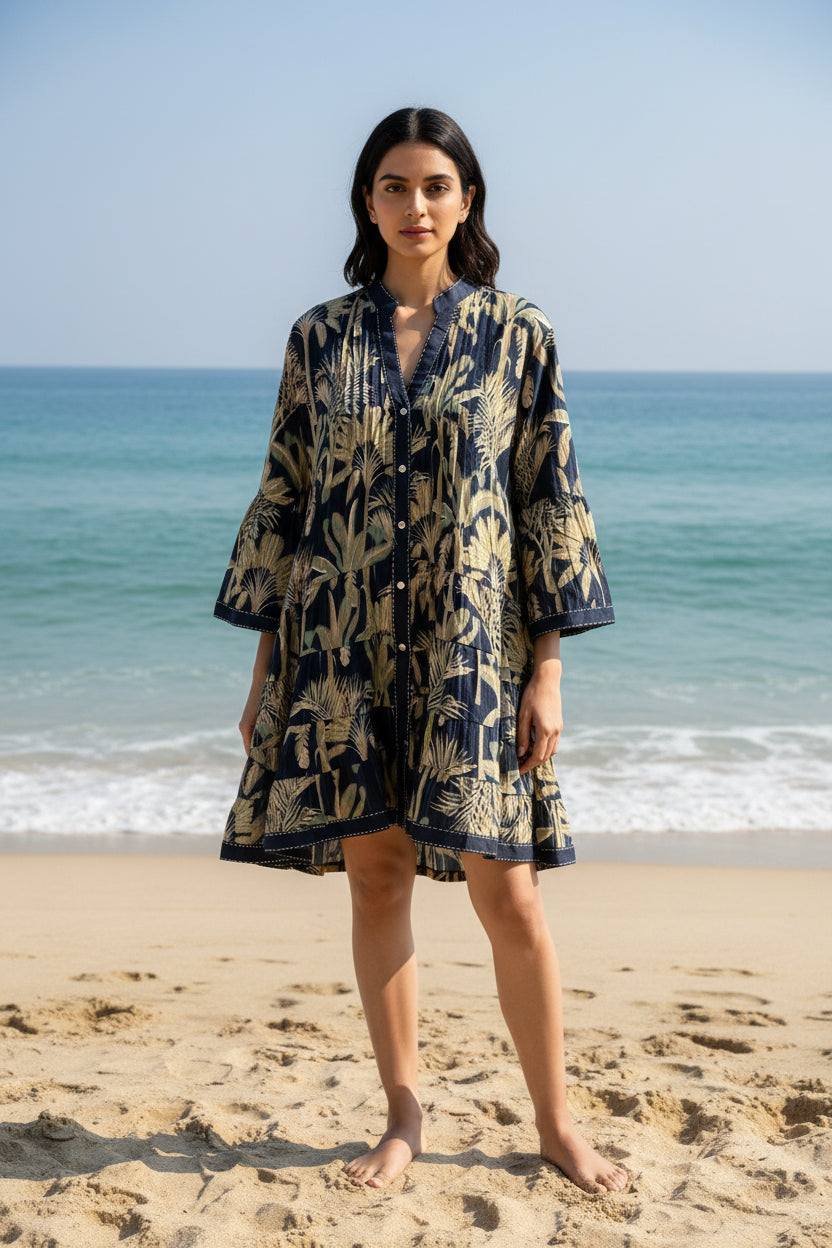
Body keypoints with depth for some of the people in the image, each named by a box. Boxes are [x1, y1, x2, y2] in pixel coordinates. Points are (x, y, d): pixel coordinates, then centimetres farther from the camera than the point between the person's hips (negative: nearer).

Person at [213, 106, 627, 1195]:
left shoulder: (517, 333, 2)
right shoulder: (320, 337, 6)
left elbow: (552, 502, 1)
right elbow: (283, 499, 8)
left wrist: (548, 669, -4)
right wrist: (264, 667, 6)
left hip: (471, 647, -2)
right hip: (344, 649, 2)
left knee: (507, 892, -1)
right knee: (375, 875, 7)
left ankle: (556, 1123, 17)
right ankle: (404, 1115, 23)